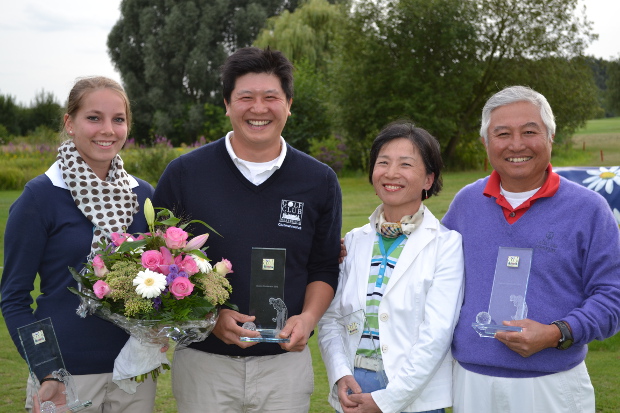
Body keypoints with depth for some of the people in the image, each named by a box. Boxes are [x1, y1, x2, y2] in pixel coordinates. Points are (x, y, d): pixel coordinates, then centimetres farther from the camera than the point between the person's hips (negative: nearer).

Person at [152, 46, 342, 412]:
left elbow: (324, 267, 9)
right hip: (203, 361, -1)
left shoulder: (320, 181, 1)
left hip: (286, 359, 1)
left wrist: (308, 317, -9)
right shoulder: (184, 174, -3)